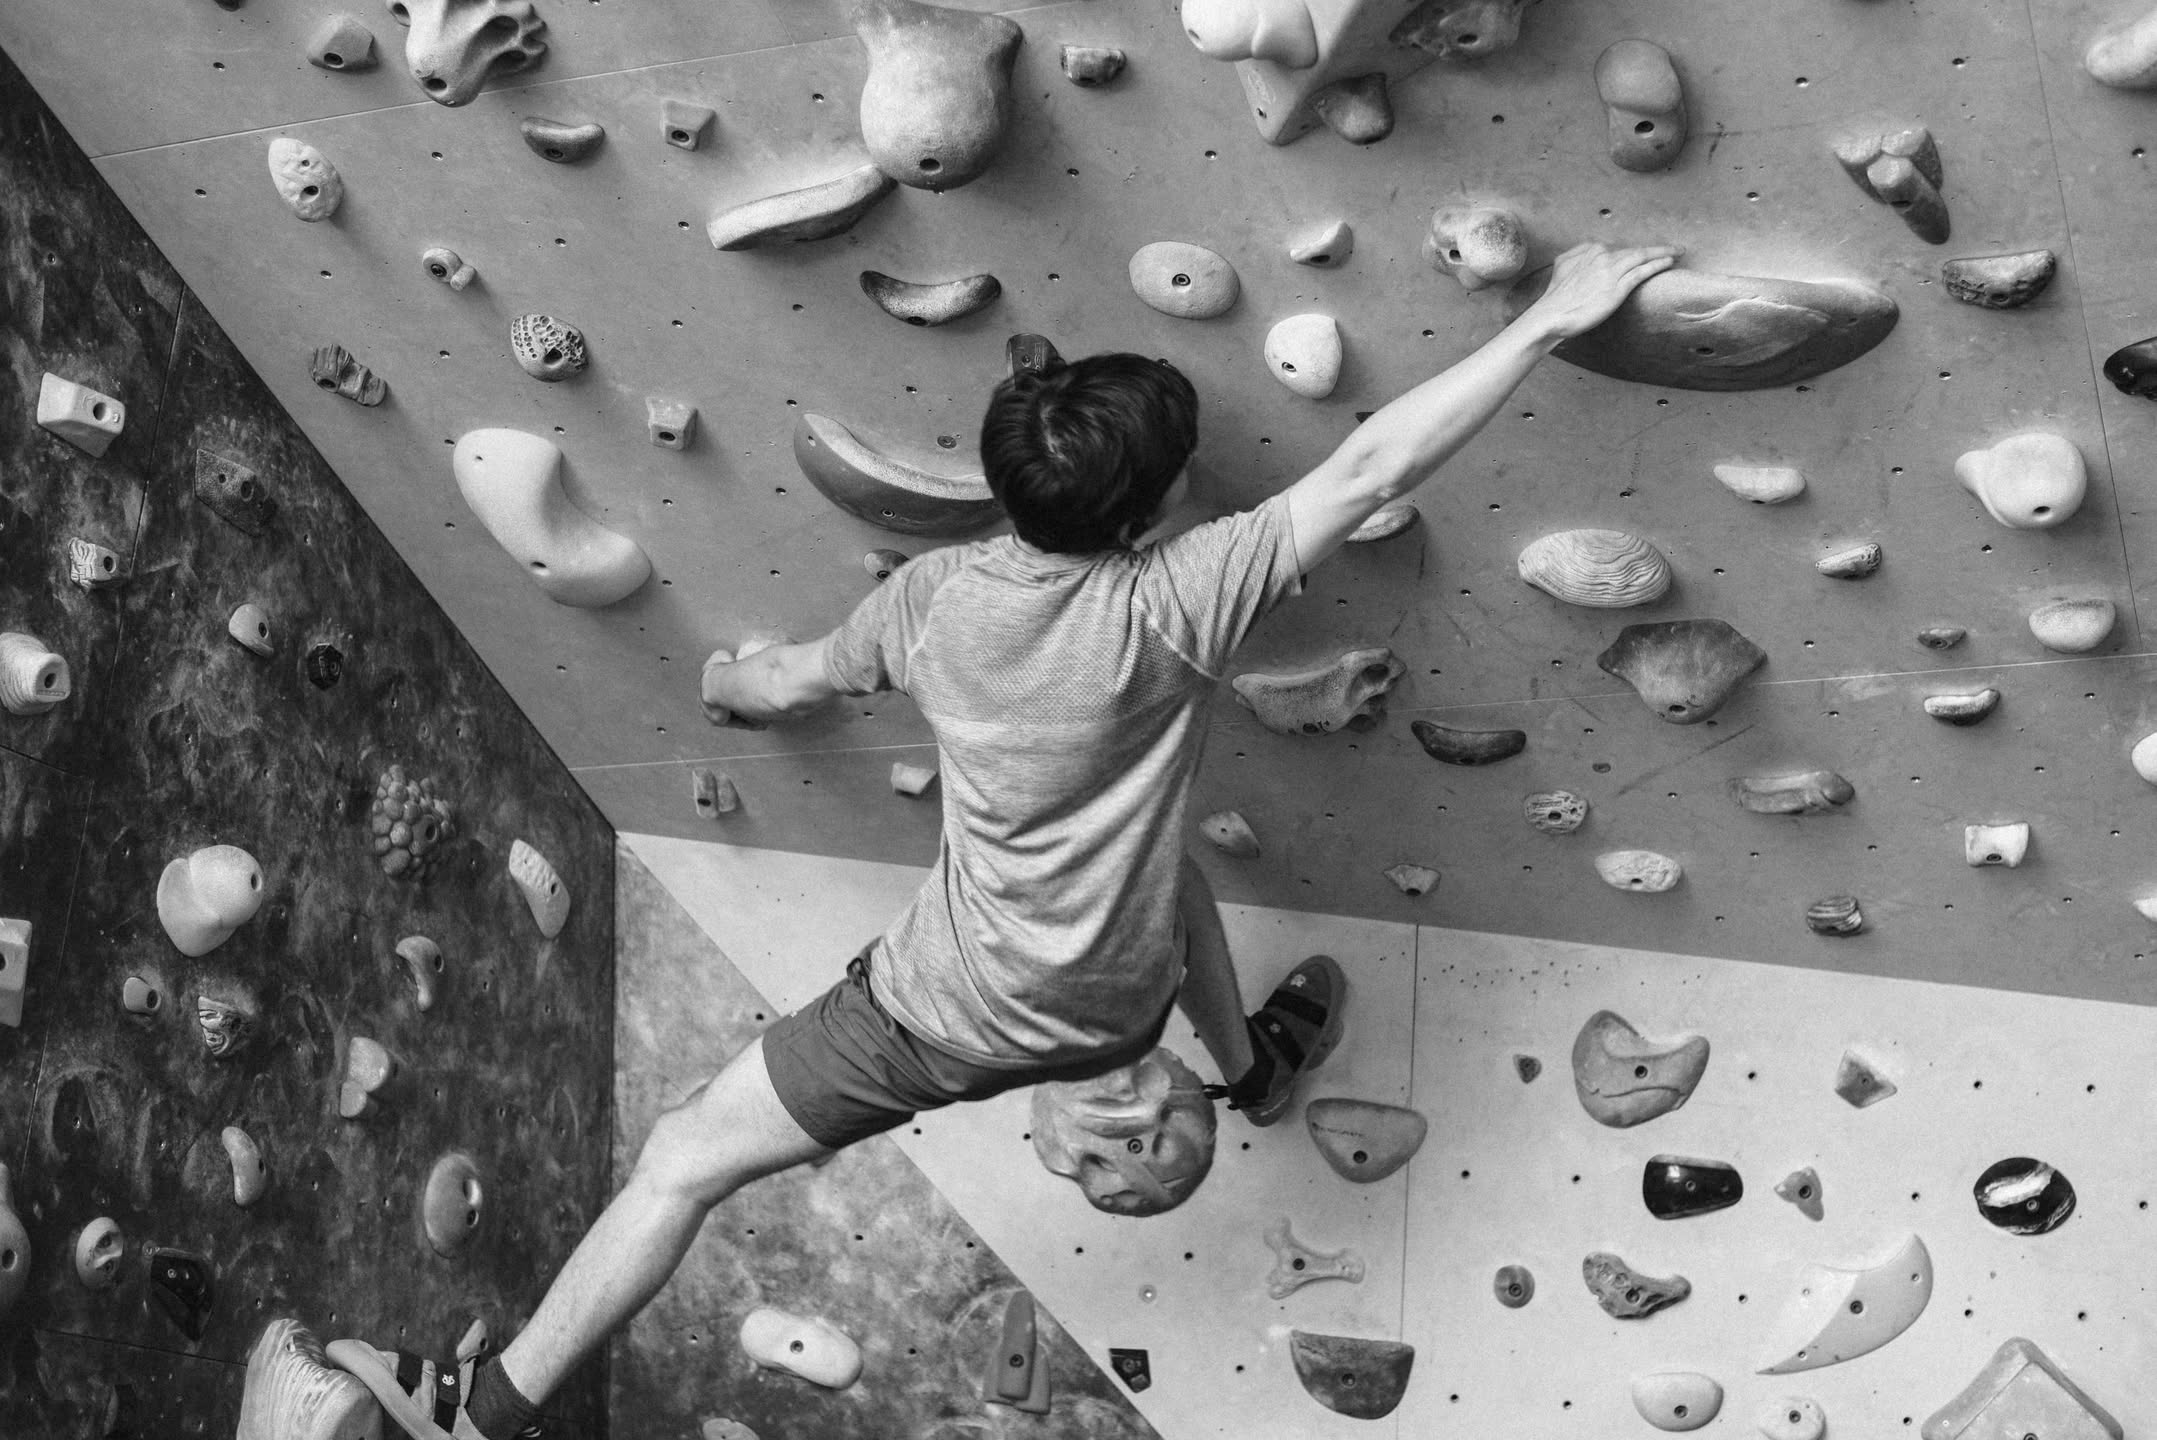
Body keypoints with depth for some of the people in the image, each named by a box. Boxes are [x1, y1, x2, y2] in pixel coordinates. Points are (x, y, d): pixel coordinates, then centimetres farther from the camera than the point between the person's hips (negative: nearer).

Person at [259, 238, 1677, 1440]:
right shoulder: (1173, 600, -21)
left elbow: (793, 681, 7)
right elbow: (1374, 469, -22)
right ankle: (1253, 1065, 60)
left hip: (950, 1009, -1)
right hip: (1113, 1008, 1)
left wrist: (730, 680, 31)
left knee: (685, 1157, 11)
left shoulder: (934, 593, -13)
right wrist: (1551, 318, -17)